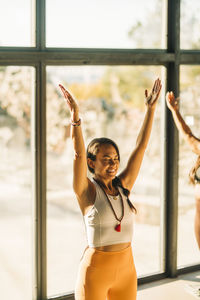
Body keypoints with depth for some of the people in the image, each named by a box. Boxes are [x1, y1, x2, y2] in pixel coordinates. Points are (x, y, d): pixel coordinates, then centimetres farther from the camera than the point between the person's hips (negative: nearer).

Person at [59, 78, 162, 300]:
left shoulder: (123, 186, 4)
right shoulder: (87, 192, -9)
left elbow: (141, 146, 2)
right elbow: (78, 154, -23)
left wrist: (151, 108, -1)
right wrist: (75, 116, -35)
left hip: (126, 268, 5)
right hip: (95, 269, -5)